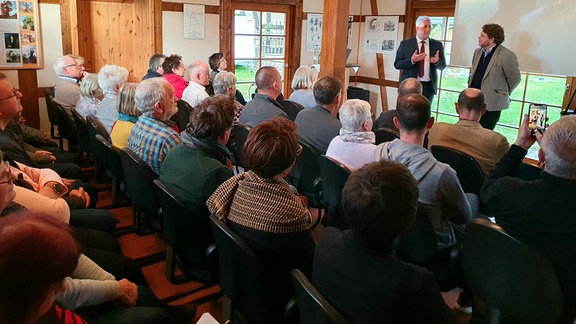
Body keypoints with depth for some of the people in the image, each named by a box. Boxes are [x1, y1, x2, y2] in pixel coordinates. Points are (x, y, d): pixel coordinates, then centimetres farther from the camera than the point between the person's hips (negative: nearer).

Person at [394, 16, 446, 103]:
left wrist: (437, 61, -16)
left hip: (428, 86, 2)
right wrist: (411, 60, -20)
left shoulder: (437, 45, 7)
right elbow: (397, 64, -3)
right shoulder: (405, 44, 1)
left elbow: (442, 66, 7)